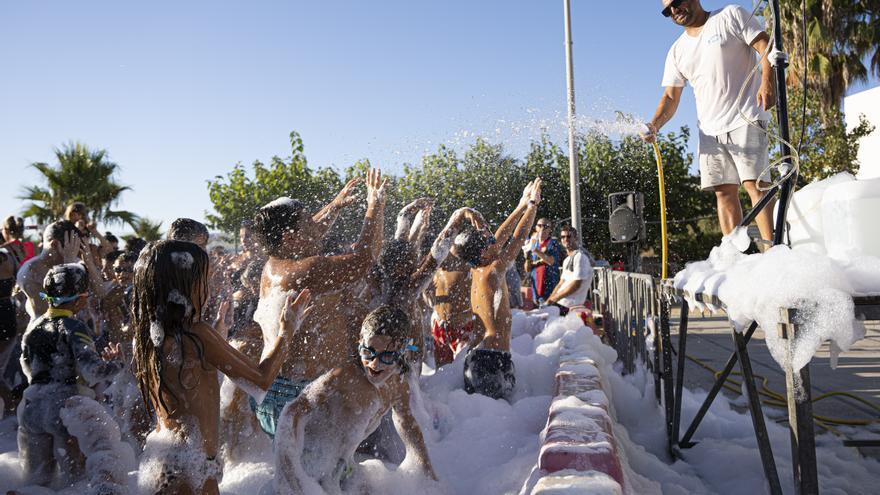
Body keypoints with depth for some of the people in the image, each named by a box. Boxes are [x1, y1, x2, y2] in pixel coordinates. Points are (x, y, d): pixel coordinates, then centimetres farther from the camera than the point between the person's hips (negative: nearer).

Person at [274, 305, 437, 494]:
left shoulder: (398, 385, -5)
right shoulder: (344, 376, -28)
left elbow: (407, 425, 14)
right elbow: (293, 414, -32)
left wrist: (430, 476, 20)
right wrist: (289, 475, -41)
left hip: (343, 470, 7)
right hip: (310, 476, -7)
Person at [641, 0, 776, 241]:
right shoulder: (677, 51, 18)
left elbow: (766, 45, -3)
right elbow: (671, 96, 13)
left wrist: (768, 81, -21)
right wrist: (654, 125, -5)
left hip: (746, 119, -5)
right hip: (710, 130, 5)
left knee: (754, 183, -14)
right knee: (724, 191, 1)